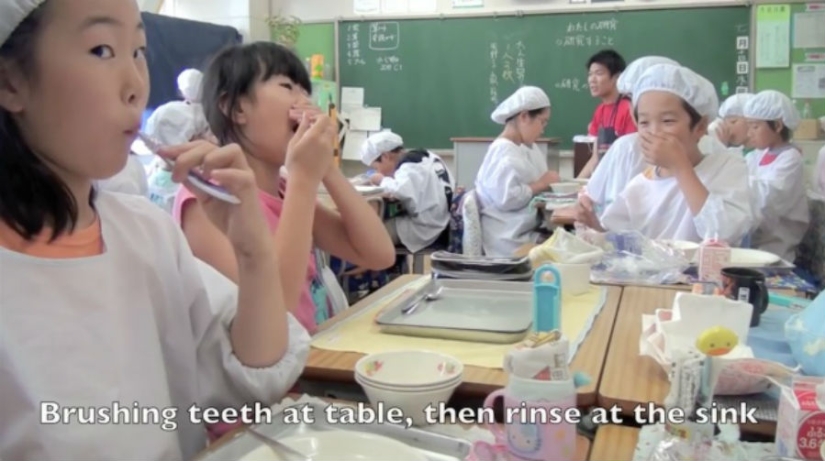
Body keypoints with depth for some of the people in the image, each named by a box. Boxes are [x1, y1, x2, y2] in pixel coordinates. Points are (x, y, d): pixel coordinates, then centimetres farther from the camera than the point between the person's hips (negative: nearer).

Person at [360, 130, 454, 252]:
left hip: (425, 229, -10)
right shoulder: (425, 157, 13)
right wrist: (387, 180, 5)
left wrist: (383, 181, -14)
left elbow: (402, 190, -34)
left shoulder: (409, 168, -16)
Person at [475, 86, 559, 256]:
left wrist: (547, 182, 0)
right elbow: (506, 198, -25)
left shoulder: (527, 147, 12)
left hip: (526, 232, 9)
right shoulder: (503, 151, -15)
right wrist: (541, 184, -14)